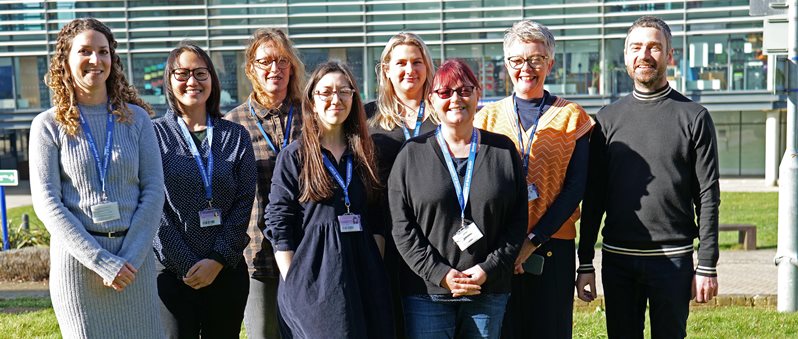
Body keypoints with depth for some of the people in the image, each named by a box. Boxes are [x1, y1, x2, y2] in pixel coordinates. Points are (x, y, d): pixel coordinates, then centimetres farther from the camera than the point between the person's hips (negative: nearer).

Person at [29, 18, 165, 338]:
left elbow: (153, 190, 2)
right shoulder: (48, 125, 0)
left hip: (135, 258, 2)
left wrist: (130, 257, -10)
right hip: (77, 259, -2)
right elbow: (46, 202, -6)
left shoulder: (136, 118, 6)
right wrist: (102, 261, -14)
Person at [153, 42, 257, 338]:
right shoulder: (154, 135, 0)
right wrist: (186, 265, -11)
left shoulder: (236, 136, 7)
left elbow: (244, 204, 2)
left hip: (227, 270, 2)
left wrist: (218, 259, -9)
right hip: (173, 273, -2)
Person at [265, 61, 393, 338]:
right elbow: (278, 226, -4)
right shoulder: (294, 156, 0)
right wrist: (293, 284, -10)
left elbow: (377, 221, 14)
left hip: (364, 276, 4)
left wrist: (376, 271, 4)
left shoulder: (364, 153, 12)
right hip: (313, 280, -4)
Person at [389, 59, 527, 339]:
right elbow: (401, 226, -2)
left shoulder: (503, 151, 6)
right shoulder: (412, 155, 3)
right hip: (426, 292, -1)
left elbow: (518, 220, 4)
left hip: (489, 291, 1)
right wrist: (440, 273, -11)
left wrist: (489, 269, -8)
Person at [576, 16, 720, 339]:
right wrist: (585, 264, 5)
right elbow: (593, 197, 8)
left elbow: (708, 197, -1)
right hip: (616, 258, 2)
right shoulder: (607, 118, 8)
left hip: (673, 259, -2)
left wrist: (707, 266, -6)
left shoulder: (694, 117, 1)